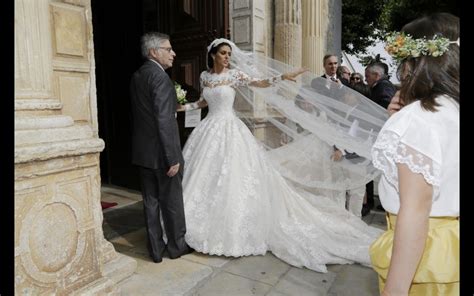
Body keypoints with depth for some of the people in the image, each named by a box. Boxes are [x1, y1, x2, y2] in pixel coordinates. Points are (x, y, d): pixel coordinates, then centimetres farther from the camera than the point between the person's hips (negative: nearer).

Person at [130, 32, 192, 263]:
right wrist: (173, 158, -20)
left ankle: (156, 249, 25)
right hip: (161, 152, -8)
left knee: (151, 201, 13)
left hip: (142, 152, 8)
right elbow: (164, 121, -22)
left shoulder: (137, 76, 10)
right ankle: (176, 246, 26)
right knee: (172, 201, 9)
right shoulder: (160, 77, -16)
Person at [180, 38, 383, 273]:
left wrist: (282, 77, -26)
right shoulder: (204, 76, 10)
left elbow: (259, 83, -14)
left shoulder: (234, 74, -2)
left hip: (229, 129, -4)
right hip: (209, 129, 5)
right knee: (206, 176, 8)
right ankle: (208, 224, 24)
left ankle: (235, 226, 9)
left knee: (234, 177, -5)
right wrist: (187, 106, 17)